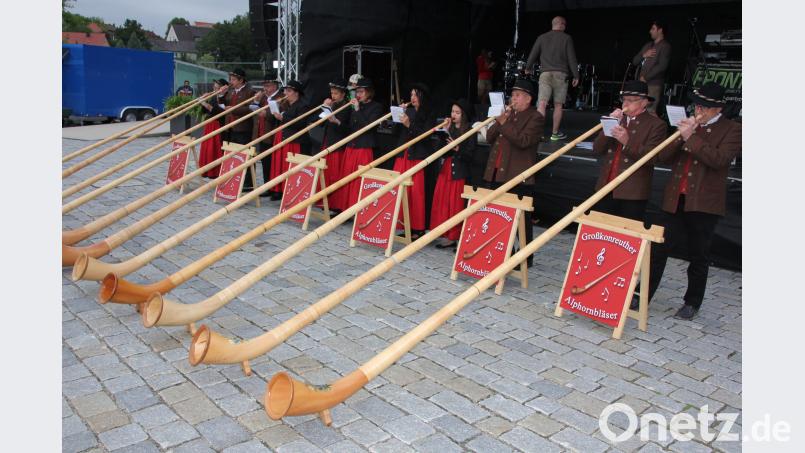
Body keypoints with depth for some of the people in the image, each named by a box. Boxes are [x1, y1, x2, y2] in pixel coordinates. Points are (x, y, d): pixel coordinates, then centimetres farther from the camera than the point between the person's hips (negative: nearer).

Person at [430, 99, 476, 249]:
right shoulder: (449, 128, 10)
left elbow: (470, 155, -11)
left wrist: (458, 149, -26)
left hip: (459, 172, -6)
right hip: (445, 169, 6)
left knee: (455, 205, -2)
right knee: (442, 202, 8)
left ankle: (454, 237, 6)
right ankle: (446, 235, 17)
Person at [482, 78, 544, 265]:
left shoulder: (535, 117, -4)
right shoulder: (508, 114, 18)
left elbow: (523, 141, -18)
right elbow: (489, 138, 12)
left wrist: (504, 123, -15)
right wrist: (499, 120, -2)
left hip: (518, 177, -7)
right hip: (497, 174, 7)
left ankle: (526, 257, 8)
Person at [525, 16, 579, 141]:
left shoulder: (542, 37, 9)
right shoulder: (566, 38, 3)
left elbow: (533, 55, 11)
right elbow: (571, 58, -1)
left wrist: (527, 68, 28)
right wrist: (576, 76, 5)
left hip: (545, 73, 2)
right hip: (560, 74, -1)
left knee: (542, 104, -6)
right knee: (558, 105, 7)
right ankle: (555, 133, 13)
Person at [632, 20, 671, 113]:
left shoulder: (665, 46, -1)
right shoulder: (648, 45, 22)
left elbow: (662, 66, -13)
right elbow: (634, 61, 19)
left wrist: (645, 78, -12)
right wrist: (643, 55, -1)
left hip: (653, 85, -7)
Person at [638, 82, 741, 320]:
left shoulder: (732, 129, -1)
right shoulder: (689, 125, 14)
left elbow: (719, 159, -18)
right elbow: (664, 157, 7)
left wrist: (691, 138, -18)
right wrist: (680, 137, -9)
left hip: (704, 203, -4)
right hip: (675, 200, 4)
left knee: (698, 256, 8)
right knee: (658, 249, 2)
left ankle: (692, 303, 21)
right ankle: (643, 296, 8)